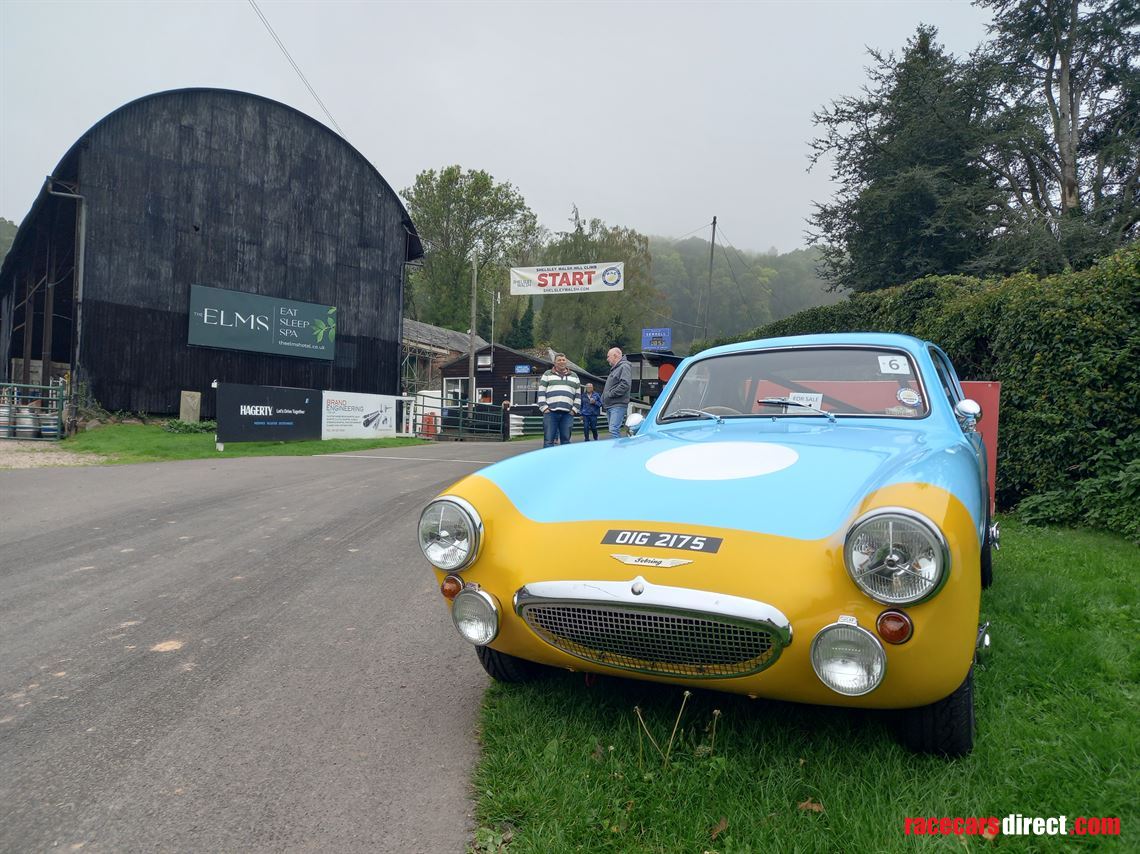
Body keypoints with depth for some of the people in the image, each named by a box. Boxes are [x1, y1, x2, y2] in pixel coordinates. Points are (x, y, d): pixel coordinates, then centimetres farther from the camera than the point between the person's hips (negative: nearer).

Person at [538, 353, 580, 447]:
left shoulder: (574, 376, 19)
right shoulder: (547, 374, 12)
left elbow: (578, 395, 16)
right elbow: (541, 393, 6)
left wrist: (574, 409, 4)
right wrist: (544, 407, -5)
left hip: (567, 413, 2)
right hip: (550, 412, -2)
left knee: (566, 440, 4)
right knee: (548, 440, -5)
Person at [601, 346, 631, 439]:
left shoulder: (624, 366, -8)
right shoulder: (615, 368, 24)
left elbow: (625, 384, -22)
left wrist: (610, 394, -18)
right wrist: (603, 399, 15)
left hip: (618, 405, -10)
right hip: (610, 405, 10)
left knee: (614, 430, -18)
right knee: (613, 430, 12)